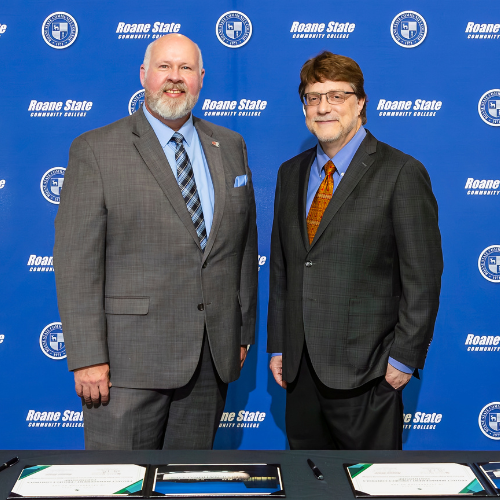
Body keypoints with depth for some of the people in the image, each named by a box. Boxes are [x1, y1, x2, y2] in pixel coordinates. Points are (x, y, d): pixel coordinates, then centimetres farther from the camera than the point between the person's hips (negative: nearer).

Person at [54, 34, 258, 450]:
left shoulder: (230, 146, 11)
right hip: (130, 359, -4)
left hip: (213, 354, 4)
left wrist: (244, 330, 11)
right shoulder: (96, 150, -3)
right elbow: (76, 260, -8)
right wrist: (88, 357, -13)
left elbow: (245, 241, 13)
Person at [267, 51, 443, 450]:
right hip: (301, 367, 6)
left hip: (365, 371, -5)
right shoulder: (291, 173, 11)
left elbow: (422, 278, -9)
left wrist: (405, 357, -11)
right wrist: (278, 346, 11)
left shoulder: (402, 173, -7)